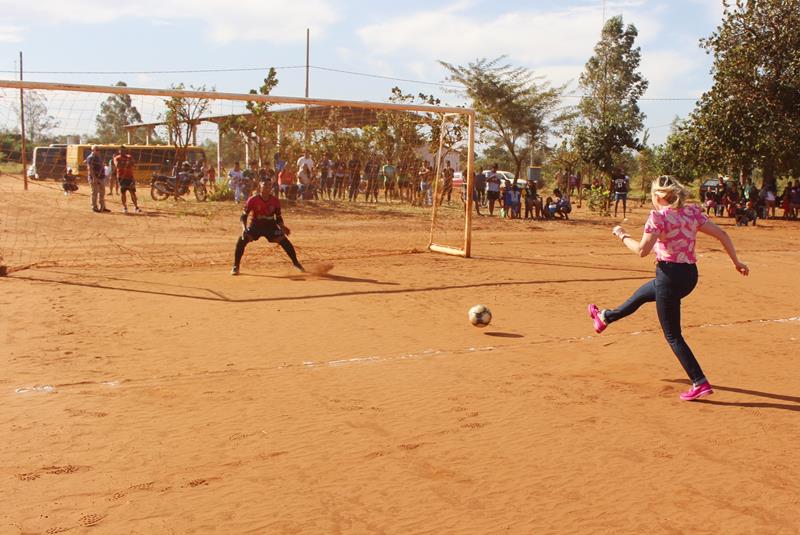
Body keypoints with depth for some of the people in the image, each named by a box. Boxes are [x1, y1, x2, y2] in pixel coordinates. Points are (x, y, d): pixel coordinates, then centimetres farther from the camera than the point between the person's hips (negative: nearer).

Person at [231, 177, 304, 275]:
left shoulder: (275, 200, -11)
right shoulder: (253, 200, -18)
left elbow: (278, 217, 1)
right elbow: (243, 216, -14)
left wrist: (282, 227, -17)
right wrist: (244, 228, -31)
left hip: (271, 225, 1)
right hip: (255, 225, -1)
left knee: (285, 241, -12)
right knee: (241, 241, -22)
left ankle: (296, 263, 8)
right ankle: (236, 266, -6)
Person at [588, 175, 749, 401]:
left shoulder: (659, 215, -12)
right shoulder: (693, 211, 7)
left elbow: (642, 250, -17)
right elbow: (722, 235, 5)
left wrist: (622, 235, -1)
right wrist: (736, 262, 13)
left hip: (670, 274, -8)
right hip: (690, 275, 8)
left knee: (673, 335, 3)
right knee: (641, 294, 31)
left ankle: (701, 383, 1)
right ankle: (605, 317, 54)